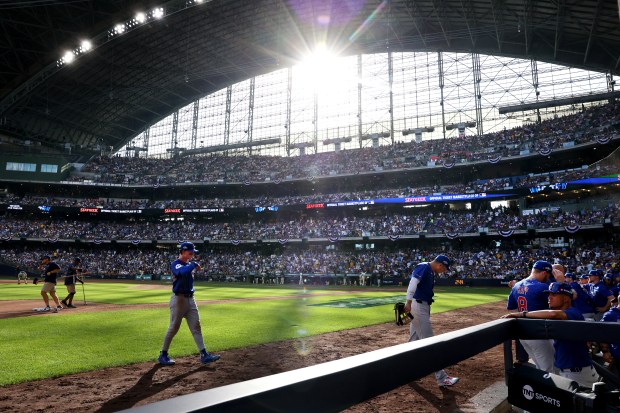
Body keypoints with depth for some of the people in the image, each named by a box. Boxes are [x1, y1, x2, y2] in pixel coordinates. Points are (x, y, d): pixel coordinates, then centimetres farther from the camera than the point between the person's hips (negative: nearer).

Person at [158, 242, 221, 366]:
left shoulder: (189, 264, 13)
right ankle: (163, 355, 17)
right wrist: (194, 264, -22)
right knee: (174, 327, 1)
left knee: (196, 326, 3)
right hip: (179, 298, -7)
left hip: (190, 298, 8)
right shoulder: (176, 264, -12)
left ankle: (204, 355, 3)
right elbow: (183, 272, -35)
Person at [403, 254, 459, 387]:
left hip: (422, 307, 10)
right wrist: (409, 302, -34)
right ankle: (441, 378, -4)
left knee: (414, 340, 18)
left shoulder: (430, 272, 16)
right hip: (419, 306, -10)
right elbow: (413, 283, -28)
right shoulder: (424, 267, -14)